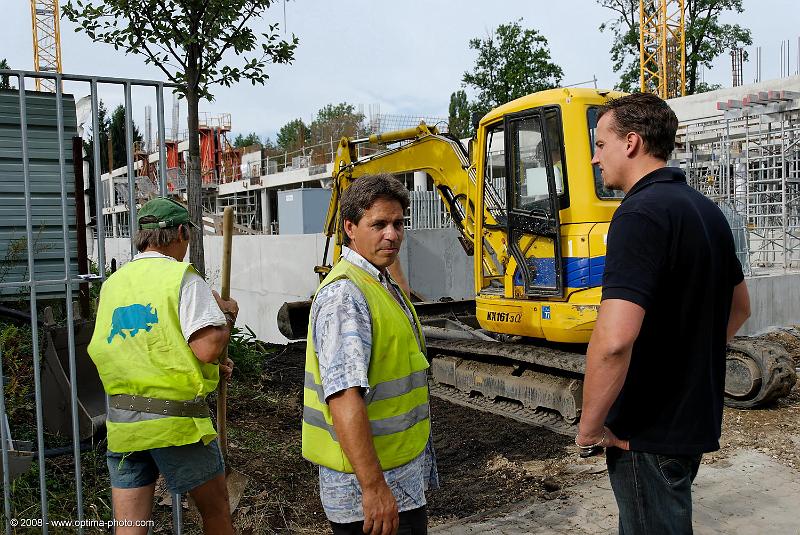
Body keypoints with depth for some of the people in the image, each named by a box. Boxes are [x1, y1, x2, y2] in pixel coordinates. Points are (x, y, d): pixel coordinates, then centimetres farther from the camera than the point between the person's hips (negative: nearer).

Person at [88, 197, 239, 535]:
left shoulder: (113, 283, 12)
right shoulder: (183, 278, -9)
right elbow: (207, 349, -20)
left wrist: (211, 369, 18)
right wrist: (229, 316, 1)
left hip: (121, 421, 6)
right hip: (175, 418, -6)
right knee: (215, 508, 15)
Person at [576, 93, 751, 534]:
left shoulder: (640, 214, -22)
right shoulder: (707, 211, 8)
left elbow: (614, 340, -33)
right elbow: (739, 307, 22)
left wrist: (590, 428, -20)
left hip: (649, 432, -9)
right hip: (697, 421, 9)